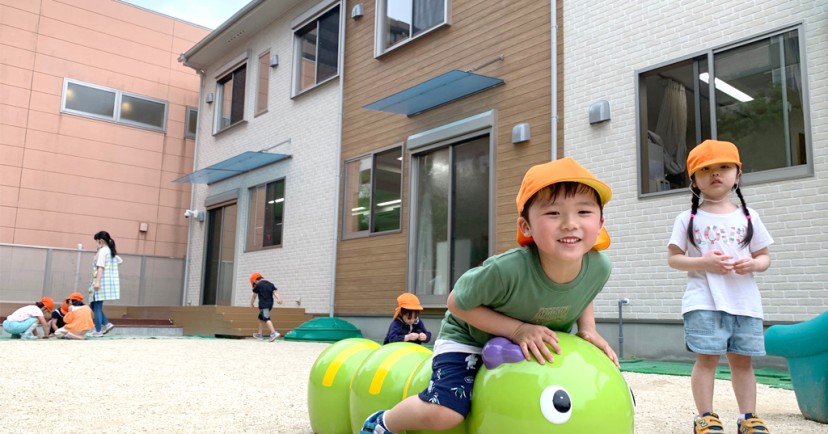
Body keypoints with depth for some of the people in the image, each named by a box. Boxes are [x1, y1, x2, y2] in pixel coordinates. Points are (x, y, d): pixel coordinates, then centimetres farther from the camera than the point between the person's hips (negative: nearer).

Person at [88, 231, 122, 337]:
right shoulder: (111, 251, 16)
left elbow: (100, 267, -19)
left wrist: (97, 281, -24)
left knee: (96, 306, -3)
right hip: (109, 282, 9)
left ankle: (98, 331, 0)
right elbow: (120, 261, 28)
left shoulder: (102, 251, -10)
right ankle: (106, 324, 8)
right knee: (93, 305, 15)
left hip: (102, 283, -9)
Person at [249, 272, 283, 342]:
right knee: (261, 318, 23)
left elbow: (254, 296, 10)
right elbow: (275, 292, 1)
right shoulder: (270, 284, 16)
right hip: (270, 304, 8)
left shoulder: (258, 285, 0)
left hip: (263, 305, -8)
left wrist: (251, 304, 26)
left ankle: (274, 333, -34)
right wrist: (279, 299, -13)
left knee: (266, 319, -17)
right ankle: (259, 334, 30)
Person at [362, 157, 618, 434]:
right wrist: (518, 329, -31)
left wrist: (588, 329, -16)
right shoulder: (506, 269, -39)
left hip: (540, 345, 6)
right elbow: (457, 303, -23)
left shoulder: (599, 267, -22)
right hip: (470, 337, -5)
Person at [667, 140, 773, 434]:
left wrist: (753, 264, -10)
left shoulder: (749, 217, 9)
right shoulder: (688, 219, 2)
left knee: (742, 359, 8)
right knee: (707, 357, -4)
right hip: (704, 302, -3)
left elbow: (765, 257, 13)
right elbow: (673, 258, 0)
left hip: (745, 302, 3)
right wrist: (703, 262, -16)